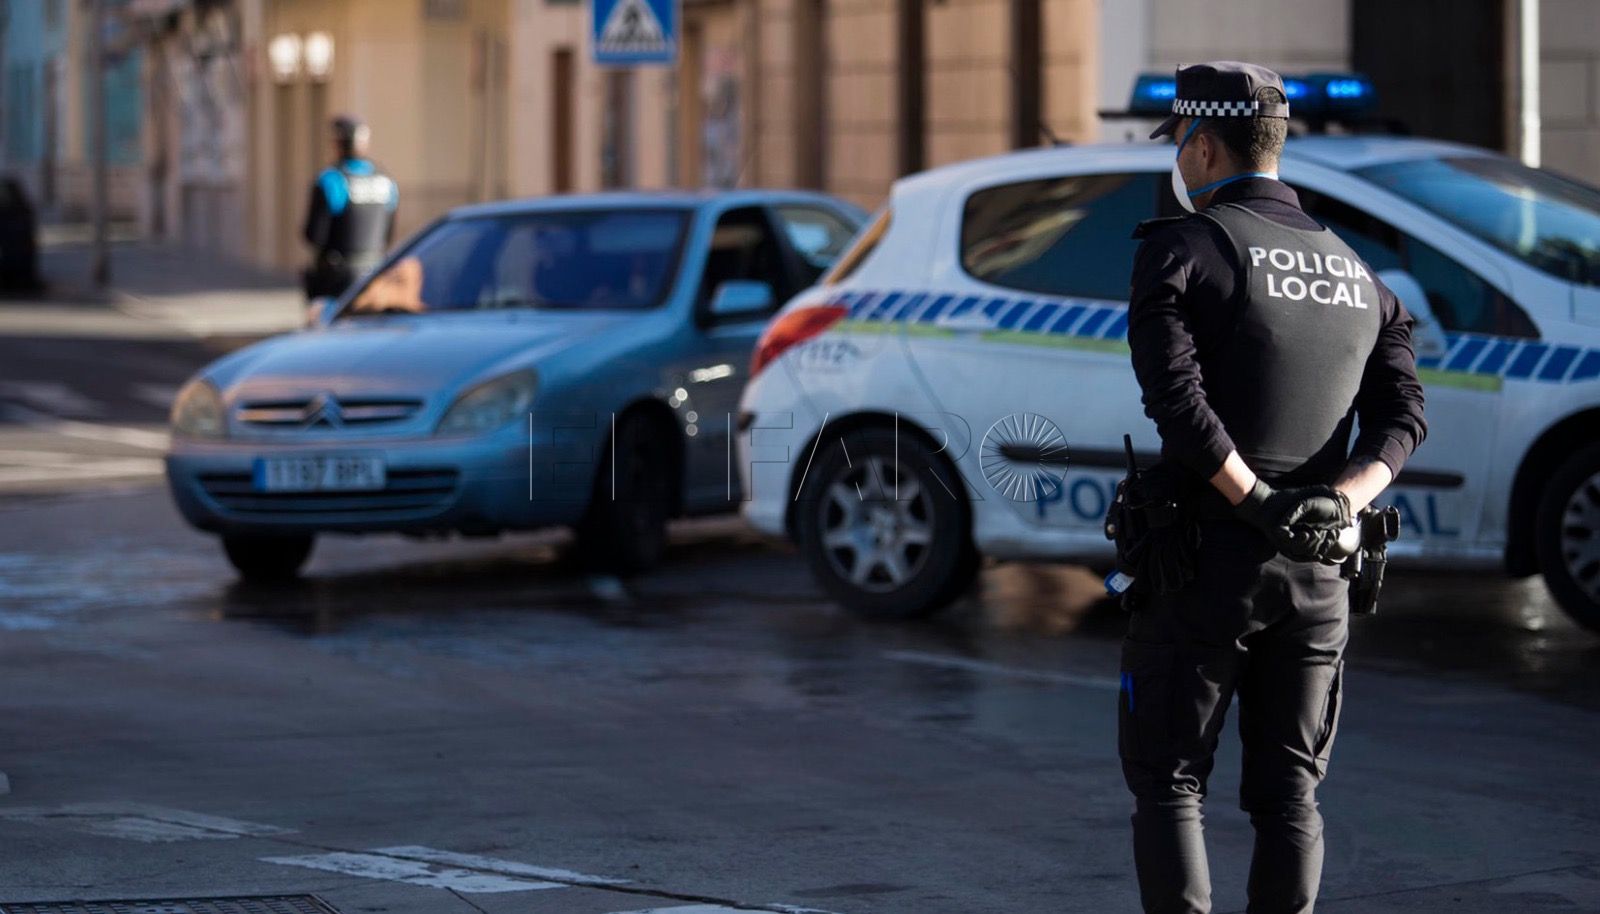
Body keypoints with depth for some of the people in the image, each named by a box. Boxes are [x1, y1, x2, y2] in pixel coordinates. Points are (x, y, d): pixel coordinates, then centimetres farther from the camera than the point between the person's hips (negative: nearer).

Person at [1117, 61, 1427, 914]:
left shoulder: (1182, 250, -6)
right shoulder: (1355, 272, 13)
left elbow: (1175, 397, -19)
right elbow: (1403, 414, 3)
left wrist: (1255, 503, -16)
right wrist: (1338, 503, -9)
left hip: (1204, 558, -5)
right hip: (1318, 572, 5)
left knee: (1166, 784, 3)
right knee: (1288, 791, 10)